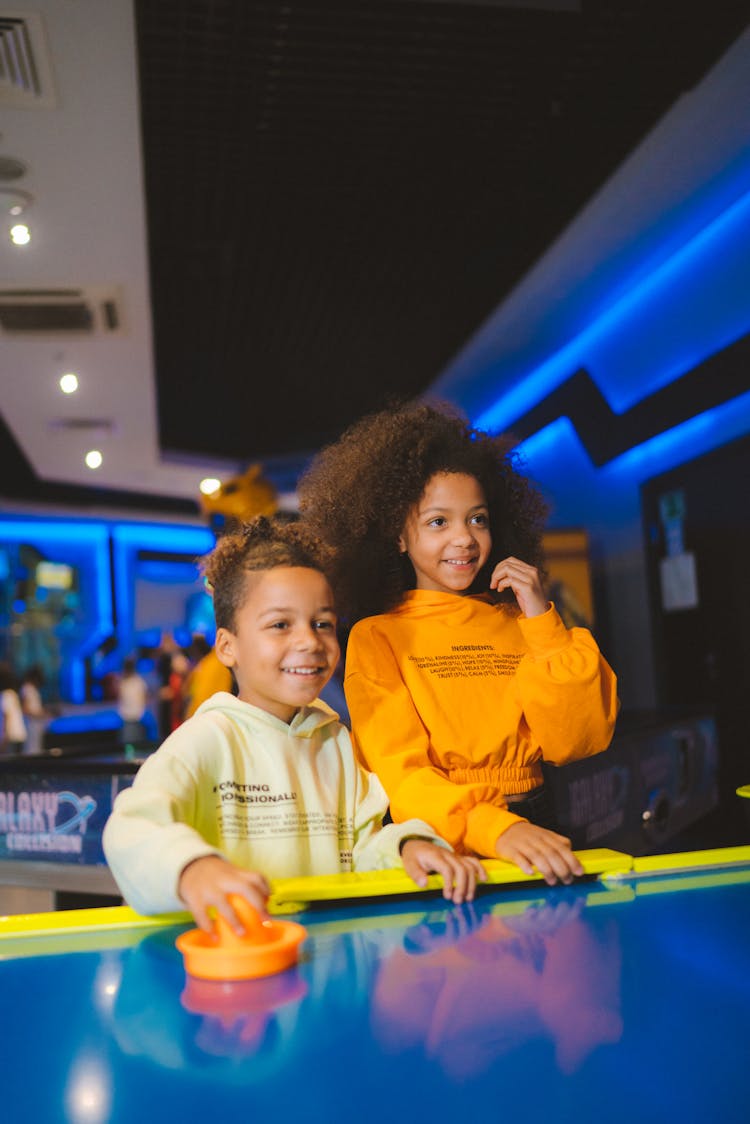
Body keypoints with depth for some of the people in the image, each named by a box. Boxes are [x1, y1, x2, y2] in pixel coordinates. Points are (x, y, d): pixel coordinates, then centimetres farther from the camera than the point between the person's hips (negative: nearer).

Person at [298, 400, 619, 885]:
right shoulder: (375, 637, 3)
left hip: (533, 829, 5)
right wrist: (494, 829, -27)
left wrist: (543, 621, -2)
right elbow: (400, 772, -10)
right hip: (437, 844, -5)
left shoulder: (519, 622, 13)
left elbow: (574, 743, 4)